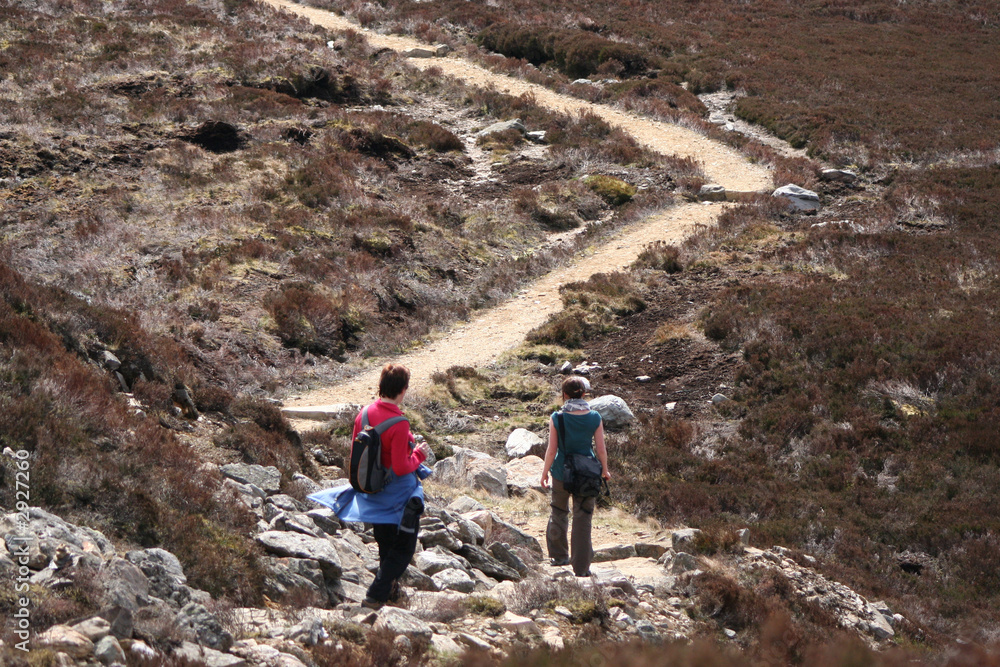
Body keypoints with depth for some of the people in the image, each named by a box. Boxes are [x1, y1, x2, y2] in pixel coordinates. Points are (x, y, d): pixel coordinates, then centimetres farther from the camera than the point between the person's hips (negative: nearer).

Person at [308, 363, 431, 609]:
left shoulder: (364, 414, -5)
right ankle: (375, 596, -1)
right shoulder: (399, 424, -26)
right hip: (398, 495, -7)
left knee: (385, 545, 24)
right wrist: (418, 455, -7)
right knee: (403, 549, 8)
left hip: (372, 493, 7)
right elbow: (401, 467, -24)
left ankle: (389, 588, 39)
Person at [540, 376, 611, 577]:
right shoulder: (595, 418, -9)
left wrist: (545, 472, 5)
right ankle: (581, 566, 12)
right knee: (583, 518, 9)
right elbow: (601, 450, -4)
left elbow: (551, 450, -10)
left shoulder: (557, 418, -13)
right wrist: (604, 470, 14)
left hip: (562, 471, 0)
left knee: (559, 512, 23)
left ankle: (559, 555, 34)